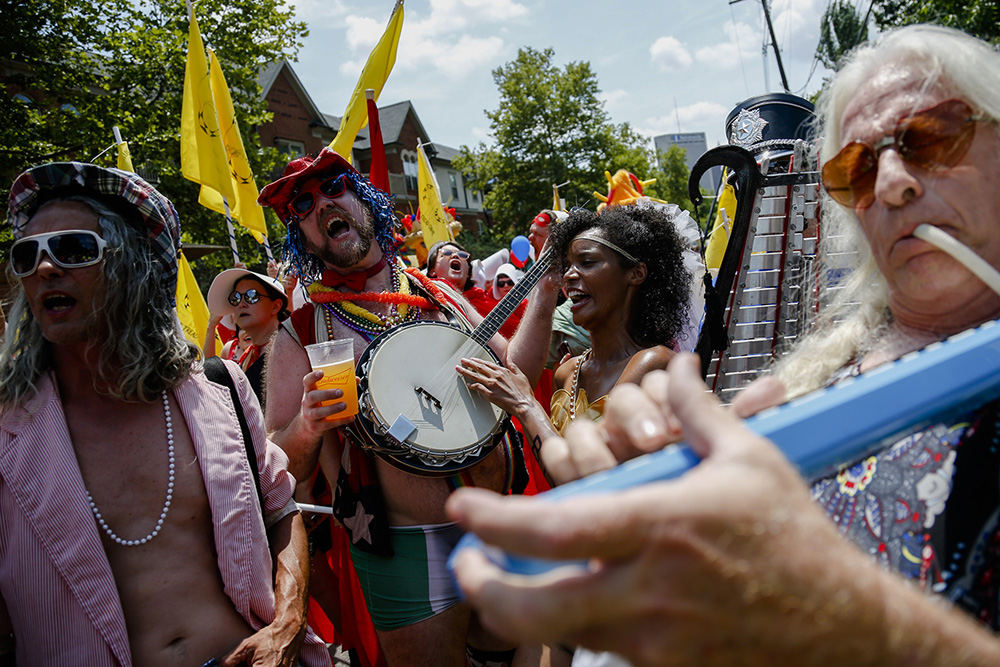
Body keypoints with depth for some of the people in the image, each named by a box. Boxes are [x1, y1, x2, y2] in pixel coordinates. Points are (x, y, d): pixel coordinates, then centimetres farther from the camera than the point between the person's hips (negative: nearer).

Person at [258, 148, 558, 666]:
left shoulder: (437, 296, 6)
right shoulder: (300, 335, -4)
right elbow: (280, 467, -5)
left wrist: (547, 286, 6)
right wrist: (308, 428, -25)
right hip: (403, 550, -4)